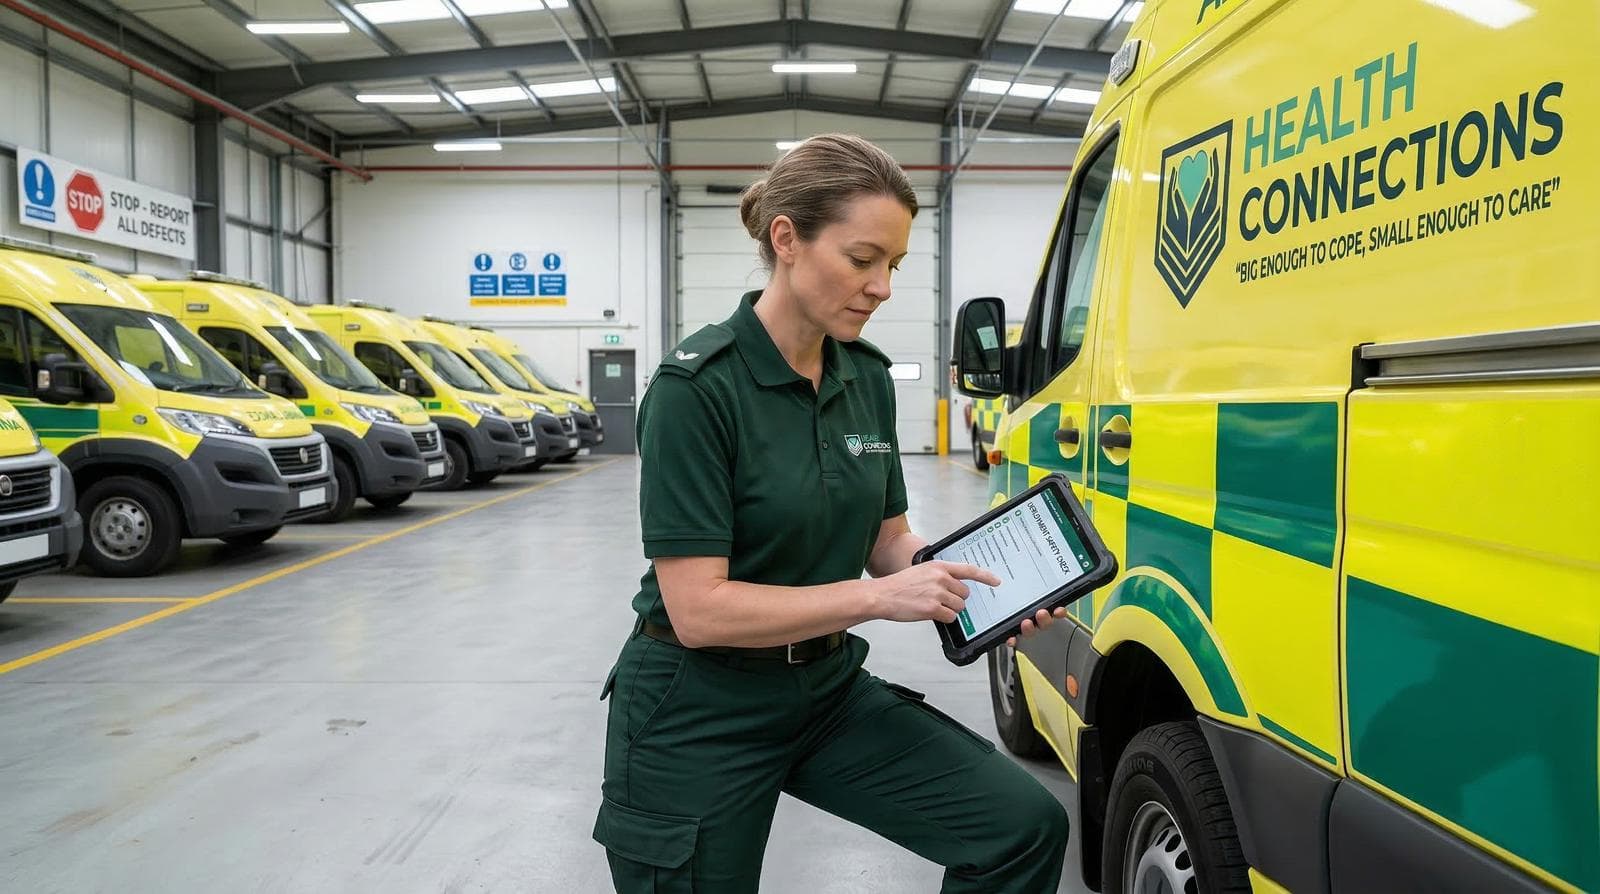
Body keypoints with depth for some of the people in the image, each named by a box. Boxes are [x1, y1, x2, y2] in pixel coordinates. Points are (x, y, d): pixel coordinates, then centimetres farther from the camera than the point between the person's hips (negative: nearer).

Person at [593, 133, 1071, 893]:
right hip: (698, 717, -5)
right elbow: (698, 608, -23)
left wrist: (966, 583, -9)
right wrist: (881, 598, -23)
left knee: (1025, 827, -5)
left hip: (829, 692, 6)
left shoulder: (867, 377, 0)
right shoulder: (697, 386, -20)